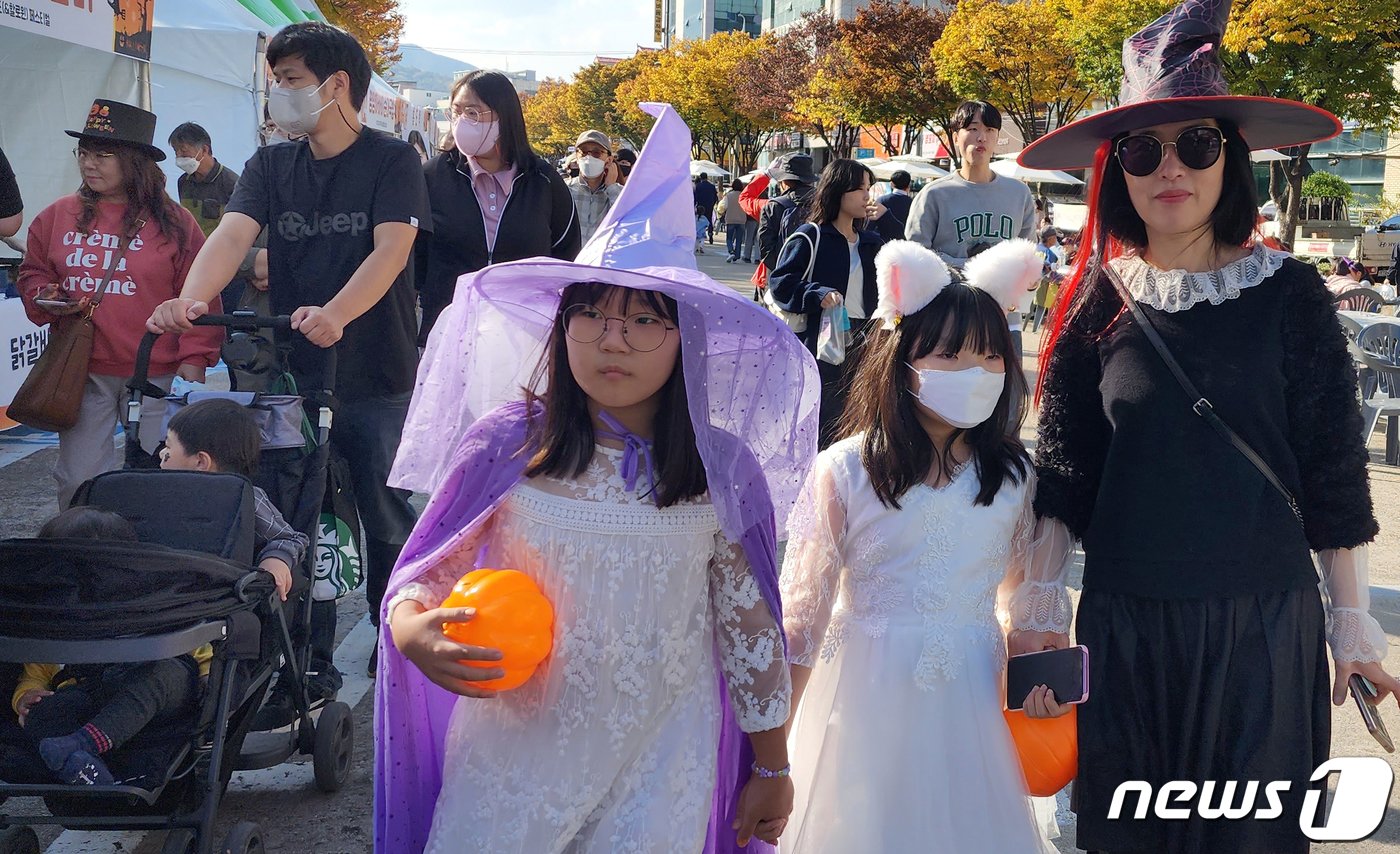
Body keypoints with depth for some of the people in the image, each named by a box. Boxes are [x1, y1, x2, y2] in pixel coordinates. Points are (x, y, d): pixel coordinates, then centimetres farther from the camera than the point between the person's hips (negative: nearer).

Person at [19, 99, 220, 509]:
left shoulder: (174, 221, -2)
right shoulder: (57, 216, 6)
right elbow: (32, 273, 16)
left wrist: (194, 360, -8)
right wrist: (45, 298, -6)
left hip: (156, 376, -2)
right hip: (80, 372, 2)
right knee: (78, 481, 6)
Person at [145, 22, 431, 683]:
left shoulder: (392, 160, -5)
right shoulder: (270, 165, 8)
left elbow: (391, 251, -19)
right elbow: (232, 235, -8)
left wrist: (335, 313, -37)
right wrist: (191, 300, -29)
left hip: (379, 379, -3)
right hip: (294, 375, 4)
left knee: (390, 523, 8)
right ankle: (308, 658, 20)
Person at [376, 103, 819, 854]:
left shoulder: (723, 470, -5)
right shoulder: (504, 445, -8)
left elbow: (749, 624, 3)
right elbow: (422, 573, 0)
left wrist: (771, 768, 9)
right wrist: (413, 630, -24)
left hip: (660, 770, 0)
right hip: (512, 753, 0)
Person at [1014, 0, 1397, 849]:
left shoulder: (1288, 293, -5)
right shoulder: (1099, 300, -1)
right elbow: (1064, 468, 4)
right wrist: (1042, 599, 1)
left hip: (1264, 621, -1)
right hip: (1123, 620, 1)